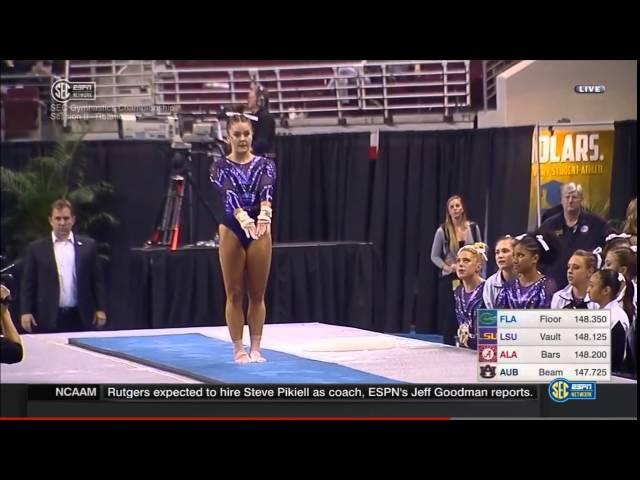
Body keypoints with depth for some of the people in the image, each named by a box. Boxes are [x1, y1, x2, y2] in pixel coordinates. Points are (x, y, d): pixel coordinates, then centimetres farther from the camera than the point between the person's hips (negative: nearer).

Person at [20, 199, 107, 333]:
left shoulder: (88, 245, 8)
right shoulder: (36, 248, 6)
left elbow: (97, 280, 9)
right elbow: (28, 283, 4)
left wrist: (101, 309, 2)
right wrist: (26, 312, -5)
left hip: (80, 317, 1)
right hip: (48, 318, -1)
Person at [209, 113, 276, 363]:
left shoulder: (265, 164, 3)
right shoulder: (220, 167, -1)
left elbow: (267, 190, -19)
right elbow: (228, 193, -21)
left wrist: (265, 213, -41)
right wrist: (242, 217, -42)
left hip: (260, 229, 1)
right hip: (232, 231, -1)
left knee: (257, 294, 5)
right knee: (234, 294, 3)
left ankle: (256, 348, 12)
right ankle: (239, 349, 10)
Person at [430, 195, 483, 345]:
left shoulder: (473, 228, 5)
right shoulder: (442, 231, -3)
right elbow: (434, 256, 1)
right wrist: (447, 267, -14)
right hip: (449, 279, -2)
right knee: (449, 318, -1)